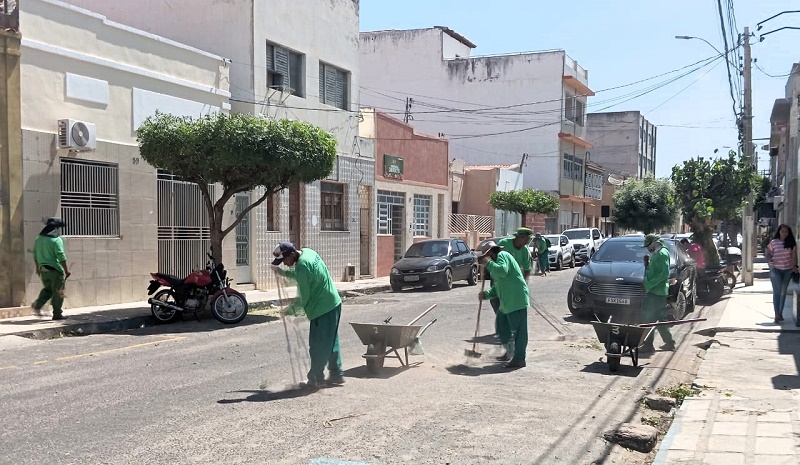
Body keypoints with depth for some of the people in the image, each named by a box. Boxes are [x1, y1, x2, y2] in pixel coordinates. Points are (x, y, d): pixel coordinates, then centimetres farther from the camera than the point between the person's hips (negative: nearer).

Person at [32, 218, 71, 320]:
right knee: (58, 292, 2)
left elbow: (35, 255, 16)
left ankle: (37, 305, 3)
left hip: (43, 270, 7)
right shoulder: (56, 240, -14)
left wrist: (38, 267, 26)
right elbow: (61, 257, -17)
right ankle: (57, 314, 6)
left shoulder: (38, 239, 9)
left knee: (47, 289, 22)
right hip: (55, 269, -7)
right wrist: (66, 270, -12)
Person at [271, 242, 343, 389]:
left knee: (318, 345, -1)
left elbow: (304, 296, -17)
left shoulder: (302, 265, -22)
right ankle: (336, 374, 24)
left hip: (323, 308, -10)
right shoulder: (307, 252, 6)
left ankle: (315, 379, 7)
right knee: (331, 342, 17)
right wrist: (283, 272, 13)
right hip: (333, 304, 10)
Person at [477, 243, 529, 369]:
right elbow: (497, 287, 26)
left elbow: (502, 271, -29)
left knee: (518, 330, -4)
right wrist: (486, 294, 10)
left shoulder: (502, 255, -7)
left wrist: (489, 263, -15)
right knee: (502, 329, 17)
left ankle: (519, 359, 0)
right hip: (507, 302, 11)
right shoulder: (497, 261, 23)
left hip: (516, 301, -11)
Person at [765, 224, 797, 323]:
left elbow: (794, 255, 7)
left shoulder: (792, 243, 4)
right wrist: (769, 259, -17)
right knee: (777, 291, -11)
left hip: (787, 270, 3)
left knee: (783, 292, 11)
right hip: (775, 269, -3)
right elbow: (768, 254, 3)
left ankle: (780, 313, 21)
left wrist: (795, 266, -1)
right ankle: (777, 314, -13)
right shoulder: (773, 242, 0)